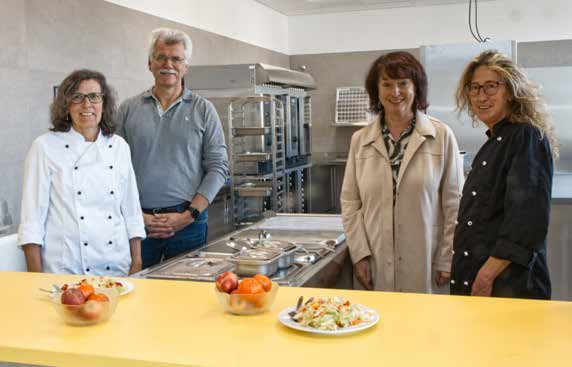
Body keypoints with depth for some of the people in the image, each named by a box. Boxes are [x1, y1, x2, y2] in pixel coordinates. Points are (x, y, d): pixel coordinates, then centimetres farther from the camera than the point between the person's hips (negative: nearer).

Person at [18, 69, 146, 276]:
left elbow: (131, 212, 8)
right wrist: (37, 280, -9)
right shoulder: (45, 147, -5)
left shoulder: (119, 147, 6)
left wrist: (137, 263, 4)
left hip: (117, 267, 3)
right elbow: (32, 218, -6)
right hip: (65, 269, -3)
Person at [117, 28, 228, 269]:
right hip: (137, 220, 1)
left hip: (188, 222, 0)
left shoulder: (203, 110, 5)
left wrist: (188, 215, -8)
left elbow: (218, 167, 0)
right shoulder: (128, 109, 7)